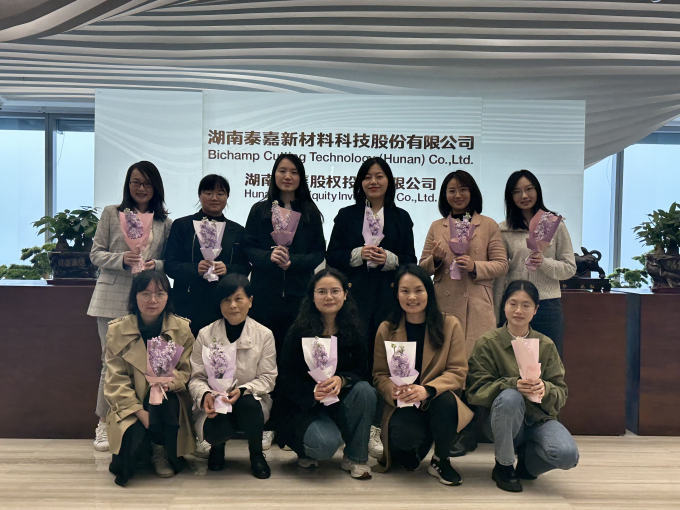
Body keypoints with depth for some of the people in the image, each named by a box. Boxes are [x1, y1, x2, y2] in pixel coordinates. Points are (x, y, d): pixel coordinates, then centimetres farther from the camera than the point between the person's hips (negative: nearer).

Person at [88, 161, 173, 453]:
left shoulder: (165, 223, 10)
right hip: (113, 298, -1)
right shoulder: (111, 213, 7)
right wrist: (121, 260, -15)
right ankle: (104, 424, 15)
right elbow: (96, 254, 3)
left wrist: (155, 265, -13)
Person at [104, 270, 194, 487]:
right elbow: (116, 381, -6)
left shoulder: (183, 329, -3)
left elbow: (188, 372, -3)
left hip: (169, 404, 1)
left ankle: (162, 450, -7)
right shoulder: (117, 331, -3)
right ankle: (144, 445, 13)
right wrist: (140, 412, -20)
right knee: (126, 462, -25)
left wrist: (172, 381, -28)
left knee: (161, 396, -35)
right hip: (131, 408, 0)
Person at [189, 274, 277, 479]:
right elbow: (196, 377, -1)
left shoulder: (264, 335, -3)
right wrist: (205, 395, -24)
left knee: (248, 404, -36)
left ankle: (256, 454, -2)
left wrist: (243, 390, -23)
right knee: (215, 429, -33)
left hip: (251, 402, 0)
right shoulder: (205, 335, -1)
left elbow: (268, 378, -4)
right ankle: (217, 446, 12)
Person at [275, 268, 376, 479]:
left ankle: (356, 457, -7)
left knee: (365, 390, -27)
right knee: (327, 443, -31)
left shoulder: (354, 331, 1)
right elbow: (286, 378, -11)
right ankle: (306, 451, 10)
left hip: (341, 402, 4)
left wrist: (341, 380, -28)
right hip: (304, 406, -3)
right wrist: (312, 393, -29)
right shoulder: (298, 331, -8)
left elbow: (362, 370, -6)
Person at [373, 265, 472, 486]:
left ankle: (441, 461, -5)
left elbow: (458, 372, -7)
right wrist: (393, 390, -23)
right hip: (402, 405, -1)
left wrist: (427, 390, -26)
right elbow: (380, 375, 2)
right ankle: (411, 450, 9)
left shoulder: (450, 325, 0)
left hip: (438, 400, 1)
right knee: (405, 435, -34)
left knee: (446, 400, -36)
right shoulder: (386, 329, 2)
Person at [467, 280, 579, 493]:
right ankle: (503, 466, -11)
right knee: (510, 397, -36)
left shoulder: (546, 345, 5)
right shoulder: (487, 343, -3)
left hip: (538, 419, 2)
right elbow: (476, 391, -10)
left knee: (568, 455, -28)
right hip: (502, 422, -2)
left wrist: (545, 389, -23)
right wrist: (513, 384, -27)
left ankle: (526, 458, 9)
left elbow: (561, 393, 1)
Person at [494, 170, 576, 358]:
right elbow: (499, 273, 6)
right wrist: (496, 316, 5)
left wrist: (544, 263, -17)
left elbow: (570, 268, 3)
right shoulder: (504, 229, 4)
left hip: (548, 305, 0)